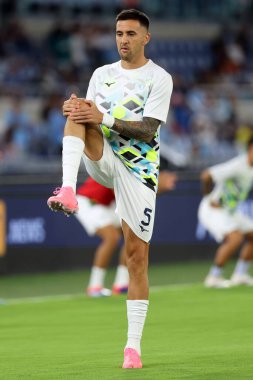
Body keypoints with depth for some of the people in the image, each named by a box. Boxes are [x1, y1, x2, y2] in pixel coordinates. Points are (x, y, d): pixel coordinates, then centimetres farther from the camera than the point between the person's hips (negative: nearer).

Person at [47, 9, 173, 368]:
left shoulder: (159, 78, -3)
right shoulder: (102, 74, 12)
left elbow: (148, 129, -14)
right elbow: (88, 120, 9)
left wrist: (104, 118, -26)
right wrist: (77, 110, -15)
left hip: (138, 170, -3)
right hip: (102, 159, 3)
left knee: (137, 255, -6)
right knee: (77, 110, -24)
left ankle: (134, 345, -1)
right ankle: (68, 189, -43)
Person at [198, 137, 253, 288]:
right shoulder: (237, 166, -26)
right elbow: (206, 176, -32)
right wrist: (210, 199, -18)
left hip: (231, 211, 10)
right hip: (212, 211, -10)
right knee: (235, 237, -27)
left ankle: (240, 275, 17)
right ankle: (214, 277, -15)